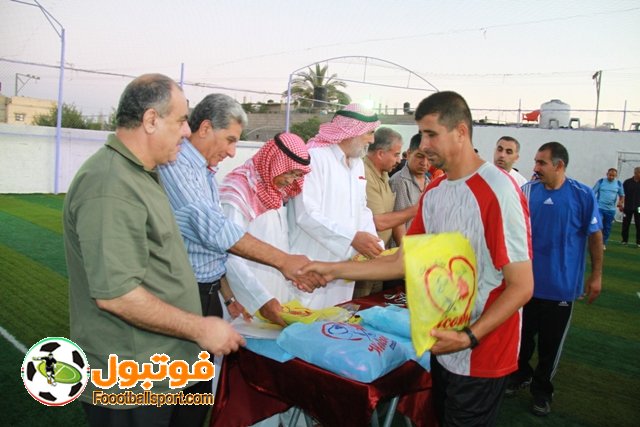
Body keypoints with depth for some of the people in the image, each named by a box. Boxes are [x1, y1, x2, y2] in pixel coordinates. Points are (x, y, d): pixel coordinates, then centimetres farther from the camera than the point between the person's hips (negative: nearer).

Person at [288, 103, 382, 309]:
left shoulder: (358, 164, 14)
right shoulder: (315, 157, -13)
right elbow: (306, 214, -21)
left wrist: (376, 245, 3)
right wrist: (352, 238, -26)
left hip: (345, 267, 8)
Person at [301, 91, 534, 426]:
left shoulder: (498, 192, -21)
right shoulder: (433, 193, 3)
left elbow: (522, 286, -18)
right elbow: (403, 262, 4)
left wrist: (469, 338, -26)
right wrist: (334, 270, 0)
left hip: (481, 357, -7)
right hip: (442, 347, 7)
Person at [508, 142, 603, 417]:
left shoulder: (582, 195, -9)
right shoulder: (527, 191, -4)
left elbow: (595, 235, -2)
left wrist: (596, 275, 0)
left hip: (561, 285, -2)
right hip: (526, 281, 2)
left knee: (551, 342, 12)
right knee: (522, 334, 16)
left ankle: (541, 389, 33)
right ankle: (521, 374, 41)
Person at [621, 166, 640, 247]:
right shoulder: (627, 182, 0)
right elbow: (622, 194, 2)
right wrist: (621, 205, -3)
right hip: (628, 207, 0)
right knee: (625, 224, 5)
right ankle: (624, 240, 16)